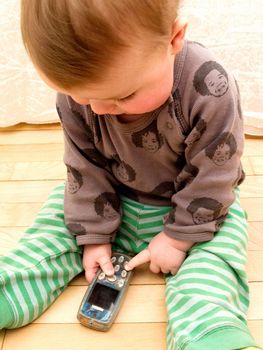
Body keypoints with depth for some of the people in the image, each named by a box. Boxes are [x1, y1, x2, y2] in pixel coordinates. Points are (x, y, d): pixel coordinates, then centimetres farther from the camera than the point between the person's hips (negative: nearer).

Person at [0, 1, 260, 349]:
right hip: (112, 203, 4)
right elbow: (86, 168, -9)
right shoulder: (78, 90, -19)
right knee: (46, 238, -3)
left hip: (199, 209, -3)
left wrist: (177, 238, -15)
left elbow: (210, 180, -20)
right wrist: (95, 236, -8)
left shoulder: (209, 90, -32)